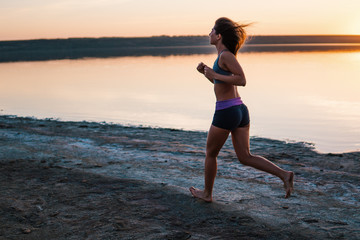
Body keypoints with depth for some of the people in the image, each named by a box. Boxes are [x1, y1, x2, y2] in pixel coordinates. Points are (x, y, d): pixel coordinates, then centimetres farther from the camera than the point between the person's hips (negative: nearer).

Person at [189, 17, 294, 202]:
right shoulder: (226, 55, 16)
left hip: (226, 112, -9)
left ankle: (207, 193, 27)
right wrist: (204, 72, 12)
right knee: (245, 157, 9)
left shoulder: (225, 55, -13)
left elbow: (242, 80, -21)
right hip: (240, 110, 9)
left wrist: (214, 74, -18)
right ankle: (284, 175, -3)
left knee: (210, 153, 12)